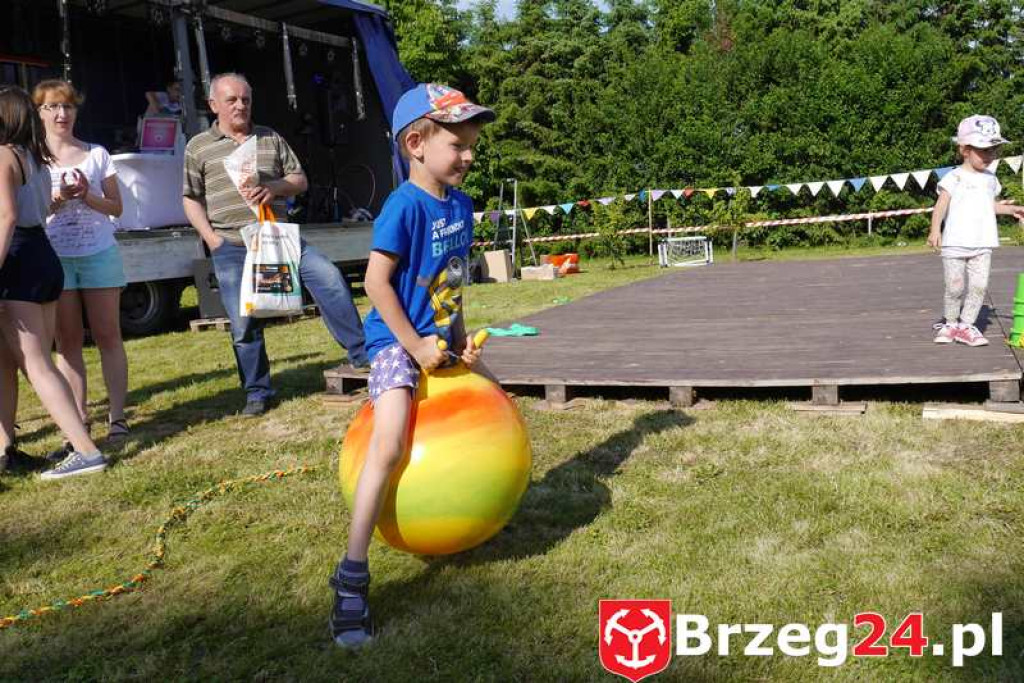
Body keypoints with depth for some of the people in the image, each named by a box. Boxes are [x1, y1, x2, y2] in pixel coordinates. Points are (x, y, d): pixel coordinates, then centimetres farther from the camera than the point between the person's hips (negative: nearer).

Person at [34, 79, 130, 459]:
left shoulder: (96, 154, 9)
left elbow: (116, 207, 7)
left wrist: (87, 195, -11)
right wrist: (56, 199, -14)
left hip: (99, 253, 0)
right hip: (54, 257, 0)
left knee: (108, 336, 0)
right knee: (67, 341, 2)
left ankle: (116, 417, 4)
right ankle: (78, 423, 5)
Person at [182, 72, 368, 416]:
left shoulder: (271, 139, 14)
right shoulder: (198, 147, 8)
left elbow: (300, 180, 13)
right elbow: (192, 199, 8)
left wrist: (275, 187, -9)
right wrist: (212, 238, -6)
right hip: (231, 247, -1)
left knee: (329, 277, -15)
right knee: (243, 323, -1)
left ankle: (361, 354, -5)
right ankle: (257, 393, 14)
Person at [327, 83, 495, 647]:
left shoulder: (460, 204, 6)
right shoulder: (404, 205, -19)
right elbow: (376, 281, -21)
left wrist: (460, 338, 8)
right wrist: (415, 345, -19)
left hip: (439, 339, 9)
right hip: (398, 341, -9)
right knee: (389, 445, -24)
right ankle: (352, 577, -19)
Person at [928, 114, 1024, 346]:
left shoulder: (990, 179, 14)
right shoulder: (954, 178, -5)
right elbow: (941, 205, -14)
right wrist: (935, 229, -26)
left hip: (983, 244, 5)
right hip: (955, 244, -5)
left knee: (979, 286, -2)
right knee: (955, 287, -1)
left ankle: (966, 325, 7)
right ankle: (950, 323, 17)